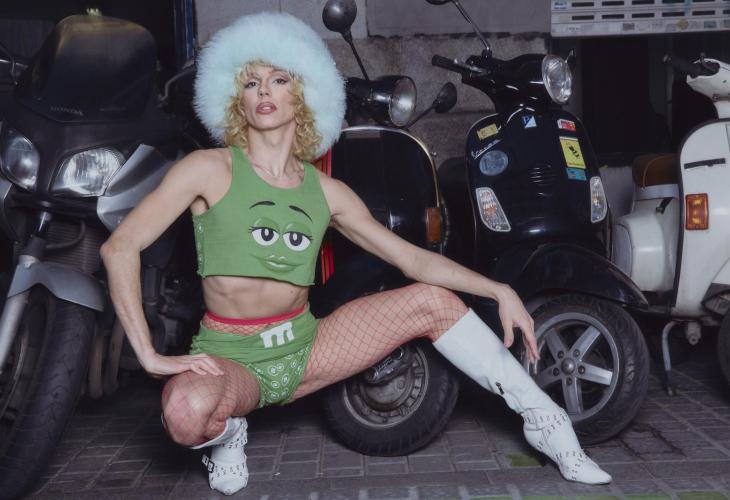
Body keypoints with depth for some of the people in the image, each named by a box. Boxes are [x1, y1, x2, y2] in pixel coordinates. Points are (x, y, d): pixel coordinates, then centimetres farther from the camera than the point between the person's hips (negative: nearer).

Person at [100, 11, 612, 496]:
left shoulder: (326, 192, 4)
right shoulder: (210, 169, -7)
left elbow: (413, 258, 5)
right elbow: (120, 246, -12)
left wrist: (498, 290, -3)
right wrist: (150, 355, -18)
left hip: (302, 346, 4)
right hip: (231, 355, -3)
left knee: (434, 301, -6)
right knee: (187, 413, -38)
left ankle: (545, 422, 3)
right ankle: (227, 431, 0)